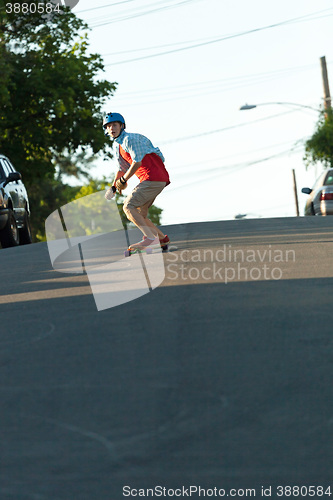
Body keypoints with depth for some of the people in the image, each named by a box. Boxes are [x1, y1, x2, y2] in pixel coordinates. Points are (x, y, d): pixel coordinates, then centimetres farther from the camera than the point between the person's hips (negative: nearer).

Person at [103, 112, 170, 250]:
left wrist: (123, 180, -5)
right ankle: (162, 239, 11)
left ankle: (151, 238, -27)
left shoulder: (130, 139, -8)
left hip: (153, 177, -10)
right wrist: (113, 187, 15)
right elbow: (122, 169, 28)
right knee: (138, 216, 9)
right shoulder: (118, 146, 22)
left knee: (128, 206, -18)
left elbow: (137, 162, -14)